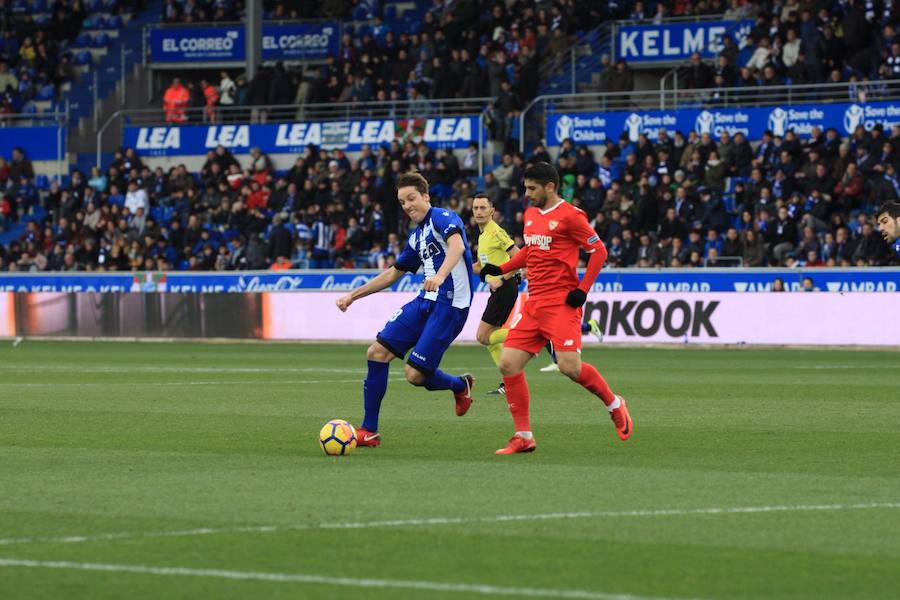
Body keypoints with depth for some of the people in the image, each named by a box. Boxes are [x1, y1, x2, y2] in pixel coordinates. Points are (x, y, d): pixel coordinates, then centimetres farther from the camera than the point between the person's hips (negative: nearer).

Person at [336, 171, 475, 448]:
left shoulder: (443, 218, -8)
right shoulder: (417, 237, 19)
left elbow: (457, 245, -29)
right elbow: (393, 273, 31)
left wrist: (440, 275, -48)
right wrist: (353, 295, 29)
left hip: (450, 305, -9)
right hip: (425, 301, 9)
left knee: (415, 374, -13)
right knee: (377, 352, -2)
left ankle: (460, 385, 19)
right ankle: (369, 431, 6)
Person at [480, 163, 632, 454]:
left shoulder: (570, 216, -9)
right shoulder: (531, 214, 15)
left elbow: (599, 251, -7)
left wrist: (583, 289, -13)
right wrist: (500, 269, 16)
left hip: (561, 302, -8)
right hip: (534, 303, 8)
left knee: (570, 367, -18)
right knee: (509, 364, -4)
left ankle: (614, 405, 10)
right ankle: (524, 437, 2)